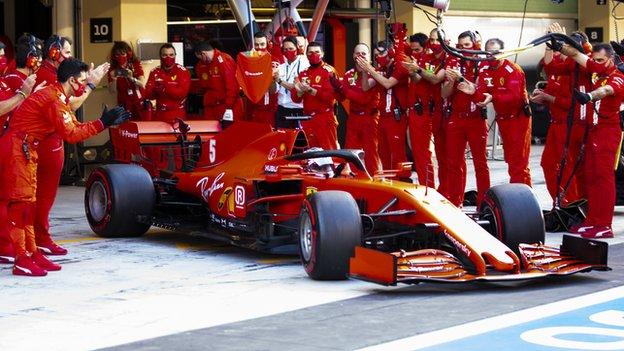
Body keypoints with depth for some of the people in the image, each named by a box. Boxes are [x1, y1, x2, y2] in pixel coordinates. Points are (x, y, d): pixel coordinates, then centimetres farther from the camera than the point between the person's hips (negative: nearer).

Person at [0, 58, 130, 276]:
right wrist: (102, 123, -11)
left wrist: (108, 121, 10)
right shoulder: (54, 99, -16)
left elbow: (75, 127, 15)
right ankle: (21, 260, -10)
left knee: (28, 202, 12)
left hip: (25, 150, 10)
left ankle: (32, 253, 17)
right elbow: (70, 134, -17)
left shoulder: (59, 98, 15)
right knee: (21, 202, -10)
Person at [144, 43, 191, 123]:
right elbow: (148, 94, -1)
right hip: (159, 113, 3)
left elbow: (182, 92, -17)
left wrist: (164, 88, -26)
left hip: (178, 114, -3)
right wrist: (157, 90, -20)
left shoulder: (182, 71, -5)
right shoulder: (155, 72, 6)